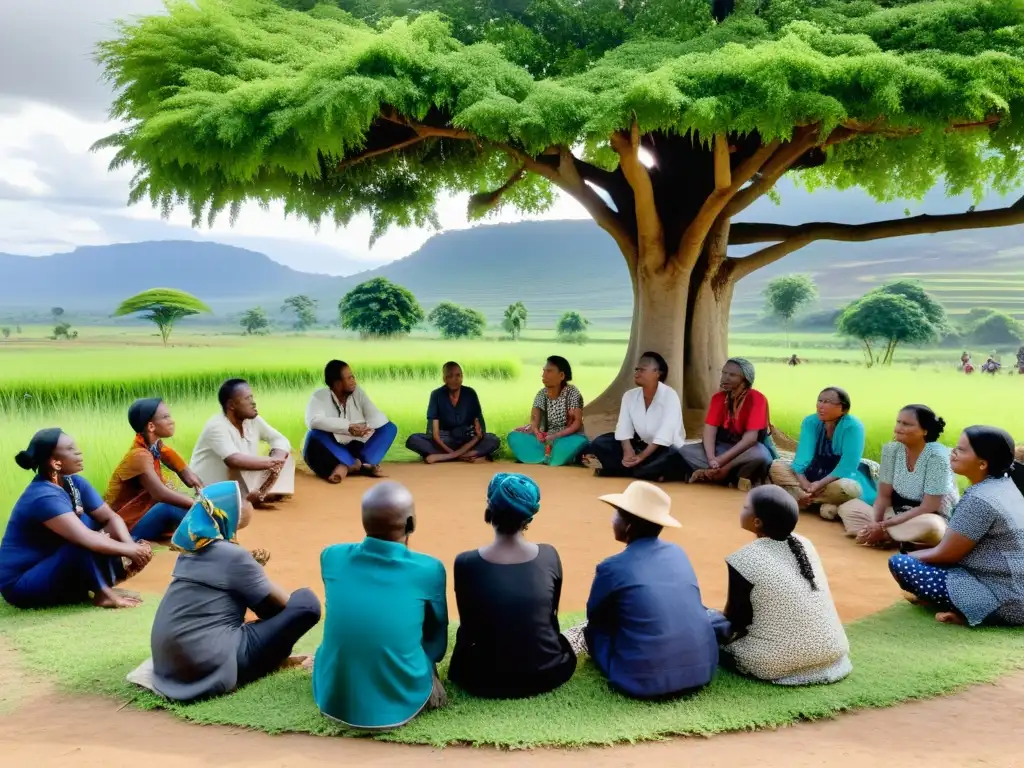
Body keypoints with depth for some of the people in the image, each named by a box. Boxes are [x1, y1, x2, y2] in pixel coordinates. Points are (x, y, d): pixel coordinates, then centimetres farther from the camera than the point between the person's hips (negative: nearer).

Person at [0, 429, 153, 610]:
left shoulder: (75, 482, -1)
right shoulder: (43, 497, -27)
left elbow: (110, 517, -4)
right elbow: (86, 539, -35)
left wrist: (131, 546, -22)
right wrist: (130, 550, -26)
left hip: (53, 564, 8)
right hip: (21, 584, -8)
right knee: (83, 544, -30)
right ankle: (102, 593, -18)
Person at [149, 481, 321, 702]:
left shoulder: (191, 548, 11)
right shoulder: (232, 555, -12)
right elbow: (283, 603, -2)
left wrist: (254, 570, 15)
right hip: (210, 668, -9)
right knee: (307, 602, -8)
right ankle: (269, 662, 10)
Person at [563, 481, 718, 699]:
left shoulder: (613, 568, -9)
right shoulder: (677, 552, 6)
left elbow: (594, 617, 7)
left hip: (648, 681, -5)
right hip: (703, 669, 5)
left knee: (590, 630, 19)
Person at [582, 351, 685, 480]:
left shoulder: (669, 395, -17)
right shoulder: (629, 395, -2)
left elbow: (665, 434, -26)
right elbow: (624, 428, -10)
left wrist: (642, 456, -34)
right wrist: (628, 452, -29)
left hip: (666, 448, -5)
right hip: (641, 445, 5)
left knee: (675, 459, -41)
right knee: (600, 443, -11)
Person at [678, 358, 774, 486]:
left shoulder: (756, 399, -15)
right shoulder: (718, 397, 0)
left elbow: (751, 437, -24)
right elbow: (710, 430, -10)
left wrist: (721, 460, -30)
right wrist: (711, 459, -29)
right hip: (722, 446, 5)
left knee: (761, 455, -40)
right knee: (685, 451, -17)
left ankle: (715, 473, -25)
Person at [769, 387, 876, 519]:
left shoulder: (853, 426, -19)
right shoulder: (810, 422, -7)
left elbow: (847, 467, -25)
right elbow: (802, 456, -17)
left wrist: (820, 485, -33)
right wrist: (803, 484, -33)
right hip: (813, 473, 5)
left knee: (848, 488, -39)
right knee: (776, 466, -16)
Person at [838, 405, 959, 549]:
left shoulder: (937, 456, -22)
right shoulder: (891, 449, -6)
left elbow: (928, 508, -23)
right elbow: (884, 496, -1)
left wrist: (883, 525, -26)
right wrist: (875, 524, -21)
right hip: (897, 512, 6)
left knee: (929, 527, -40)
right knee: (847, 507, -4)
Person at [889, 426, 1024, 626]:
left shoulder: (979, 500, -22)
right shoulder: (1003, 483, 7)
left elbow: (945, 554, -13)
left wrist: (907, 557, 4)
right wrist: (916, 554, 13)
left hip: (1004, 600, -10)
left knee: (899, 564, -14)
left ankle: (965, 611, -8)